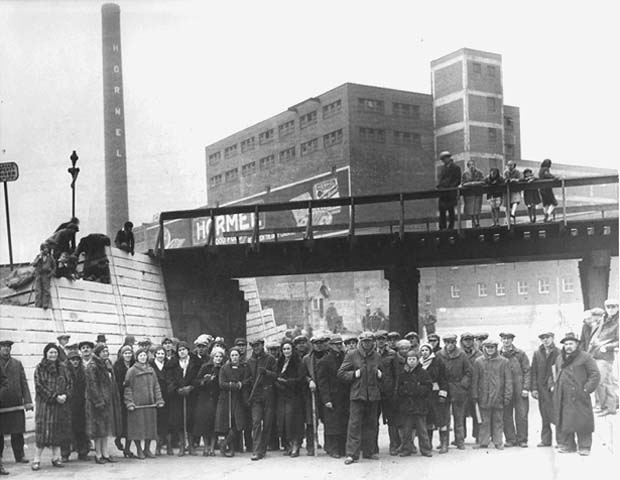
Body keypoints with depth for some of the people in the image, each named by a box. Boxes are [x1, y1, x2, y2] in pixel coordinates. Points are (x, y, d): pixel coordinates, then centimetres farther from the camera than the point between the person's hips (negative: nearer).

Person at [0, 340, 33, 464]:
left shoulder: (17, 363, 11)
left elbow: (24, 383, 8)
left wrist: (27, 401, 0)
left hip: (16, 402, 2)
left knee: (18, 431, 1)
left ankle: (19, 455, 9)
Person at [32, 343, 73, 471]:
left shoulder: (62, 368, 11)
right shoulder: (40, 368, -2)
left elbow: (69, 383, 9)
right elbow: (39, 386, -10)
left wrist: (65, 395, -10)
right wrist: (55, 396, -16)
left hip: (61, 404, 4)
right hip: (45, 404, -4)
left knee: (58, 431, 5)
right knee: (44, 431, -7)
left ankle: (56, 457, 11)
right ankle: (37, 459, -2)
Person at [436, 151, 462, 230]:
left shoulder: (456, 167, 2)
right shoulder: (442, 168, 19)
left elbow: (458, 180, -3)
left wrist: (451, 186, -15)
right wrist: (438, 186, 3)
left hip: (451, 192, -5)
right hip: (442, 192, 5)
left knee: (451, 211, -3)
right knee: (442, 211, 2)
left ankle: (451, 227, 0)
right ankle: (442, 227, 5)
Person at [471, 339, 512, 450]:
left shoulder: (503, 361, 2)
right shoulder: (478, 361, 4)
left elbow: (508, 380, 2)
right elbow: (475, 379, 6)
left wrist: (507, 395, -4)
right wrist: (475, 395, 1)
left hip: (498, 396, 0)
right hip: (484, 396, 0)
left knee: (498, 420, 6)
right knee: (484, 420, 5)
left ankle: (498, 442, 15)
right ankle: (483, 442, 12)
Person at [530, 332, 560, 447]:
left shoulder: (559, 353, 1)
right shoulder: (537, 354, 10)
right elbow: (533, 372, 9)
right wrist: (534, 388, 2)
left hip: (556, 389, -3)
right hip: (542, 389, 3)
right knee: (545, 417, 6)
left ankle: (560, 440, 2)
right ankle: (545, 440, 12)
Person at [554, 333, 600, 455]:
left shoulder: (585, 357, -3)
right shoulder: (559, 358, 16)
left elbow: (595, 375, -5)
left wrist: (586, 389, -11)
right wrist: (556, 387, 15)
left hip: (579, 397, -5)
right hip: (563, 398, 6)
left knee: (582, 421, -4)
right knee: (564, 422, 7)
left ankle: (584, 447, 6)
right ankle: (568, 445, 17)